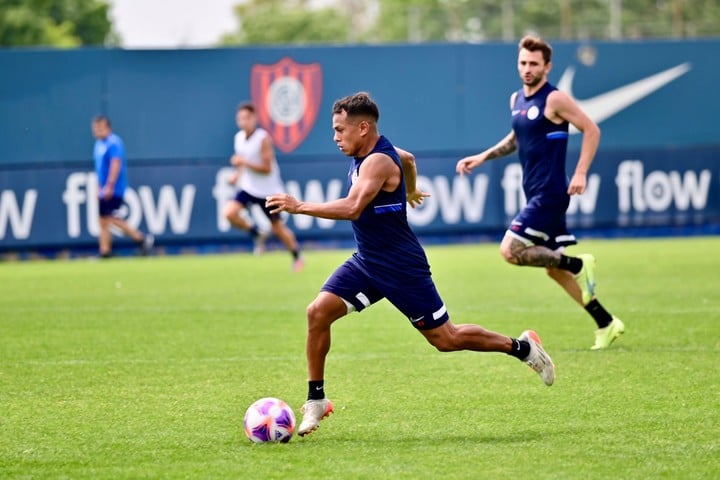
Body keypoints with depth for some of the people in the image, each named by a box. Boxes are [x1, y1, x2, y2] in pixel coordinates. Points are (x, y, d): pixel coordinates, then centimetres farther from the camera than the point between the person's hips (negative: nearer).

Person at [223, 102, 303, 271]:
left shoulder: (263, 138, -21)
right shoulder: (239, 137, -1)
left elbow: (267, 168, -23)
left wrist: (244, 163, -31)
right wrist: (238, 174, -1)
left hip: (268, 190, -5)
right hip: (248, 187, 5)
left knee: (278, 227, 5)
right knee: (230, 213, -18)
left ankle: (297, 257, 28)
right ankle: (257, 234, 7)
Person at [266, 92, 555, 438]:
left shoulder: (379, 161, -24)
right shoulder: (365, 154, 4)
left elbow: (352, 208, -39)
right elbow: (408, 158, 26)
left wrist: (299, 207, -38)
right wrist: (410, 192, 45)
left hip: (401, 268, -9)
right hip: (365, 263, 9)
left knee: (446, 338, 2)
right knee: (318, 312, -9)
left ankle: (522, 347, 21)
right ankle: (316, 401, -1)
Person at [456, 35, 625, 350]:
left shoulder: (554, 100, -12)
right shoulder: (516, 100, 12)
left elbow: (591, 130, -11)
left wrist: (580, 173, -18)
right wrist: (483, 157, 18)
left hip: (550, 193, -9)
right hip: (534, 194, 9)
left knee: (511, 250, -15)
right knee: (555, 269, 10)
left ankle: (579, 265, -4)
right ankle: (606, 324, 16)